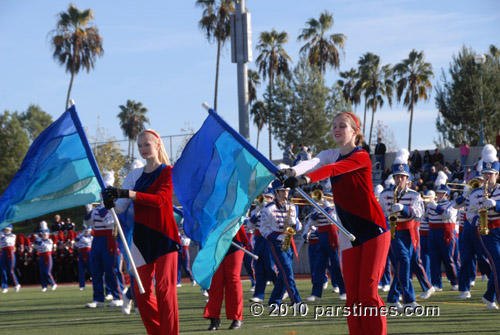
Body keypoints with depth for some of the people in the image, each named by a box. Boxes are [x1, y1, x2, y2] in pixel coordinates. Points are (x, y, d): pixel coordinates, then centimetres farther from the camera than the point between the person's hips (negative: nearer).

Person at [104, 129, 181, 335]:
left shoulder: (168, 172, -1)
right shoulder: (134, 175, 13)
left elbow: (160, 199, -18)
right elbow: (121, 206, 3)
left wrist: (128, 193, -28)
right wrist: (111, 204, -21)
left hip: (164, 235, -5)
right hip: (141, 238, 5)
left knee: (165, 288, -11)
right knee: (142, 292, 2)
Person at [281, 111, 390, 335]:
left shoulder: (361, 157, -9)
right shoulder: (330, 155, 10)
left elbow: (335, 169, -28)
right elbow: (312, 164, -13)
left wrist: (306, 179, -47)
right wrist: (292, 171, -36)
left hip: (374, 231, -6)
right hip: (350, 236, 6)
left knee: (368, 292, -11)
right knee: (352, 296, 0)